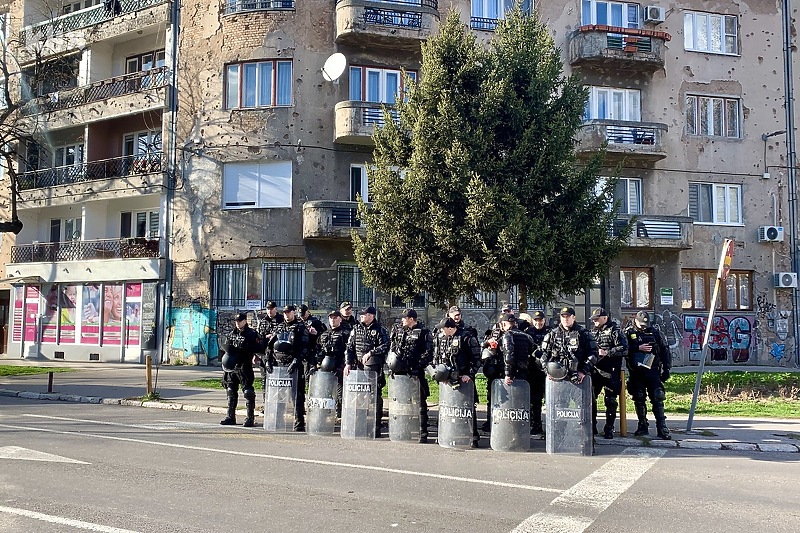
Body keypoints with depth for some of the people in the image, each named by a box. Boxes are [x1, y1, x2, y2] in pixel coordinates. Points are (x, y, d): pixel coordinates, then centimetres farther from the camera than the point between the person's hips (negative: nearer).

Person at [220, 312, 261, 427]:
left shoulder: (251, 333, -3)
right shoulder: (233, 333, 17)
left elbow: (257, 347, -13)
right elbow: (224, 344, 12)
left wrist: (242, 347, -19)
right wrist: (230, 348, -9)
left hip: (245, 367, -7)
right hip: (231, 366, 7)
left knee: (248, 392, -8)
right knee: (231, 392, 12)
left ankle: (250, 418, -5)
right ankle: (230, 417, 21)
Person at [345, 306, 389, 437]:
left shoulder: (380, 330, 2)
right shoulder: (356, 329, 14)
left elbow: (385, 346, -9)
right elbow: (350, 347, 13)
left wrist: (370, 353, -15)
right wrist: (348, 363, 2)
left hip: (374, 368, -4)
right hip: (358, 366, 4)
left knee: (375, 396, -4)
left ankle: (376, 427, 1)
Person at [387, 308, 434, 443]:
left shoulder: (423, 333, -2)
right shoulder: (397, 329, 12)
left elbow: (428, 353, -6)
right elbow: (391, 348, 17)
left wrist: (418, 366, -15)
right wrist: (390, 364, 5)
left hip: (416, 373, -5)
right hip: (399, 371, 5)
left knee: (420, 404, -2)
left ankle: (423, 434, 2)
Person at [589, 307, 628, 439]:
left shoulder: (614, 331, -6)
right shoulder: (593, 331, 15)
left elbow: (624, 349, -15)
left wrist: (606, 353, -18)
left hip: (610, 372, -6)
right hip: (595, 370, 6)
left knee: (610, 401, 0)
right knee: (590, 397, 6)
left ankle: (609, 429, 7)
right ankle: (592, 426, 17)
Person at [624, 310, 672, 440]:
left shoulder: (654, 332, 7)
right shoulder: (628, 333, 3)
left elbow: (665, 350, 11)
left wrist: (666, 369, 7)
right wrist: (638, 348, -19)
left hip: (653, 371, 0)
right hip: (636, 372, 0)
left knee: (658, 399, -6)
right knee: (639, 400, 7)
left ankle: (662, 428, -6)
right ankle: (643, 426, 18)